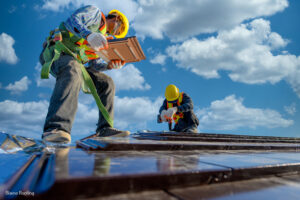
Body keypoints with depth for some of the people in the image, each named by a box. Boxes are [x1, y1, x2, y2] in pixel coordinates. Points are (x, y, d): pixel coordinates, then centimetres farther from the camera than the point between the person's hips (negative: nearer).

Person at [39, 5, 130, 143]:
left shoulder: (103, 39, 27)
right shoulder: (95, 12, 10)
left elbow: (93, 64, 15)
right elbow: (72, 21, -10)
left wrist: (109, 65, -4)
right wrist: (88, 34, -28)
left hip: (76, 63, 7)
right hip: (58, 51, -7)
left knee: (106, 82, -3)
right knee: (72, 71, -38)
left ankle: (105, 128, -6)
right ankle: (56, 128, -52)